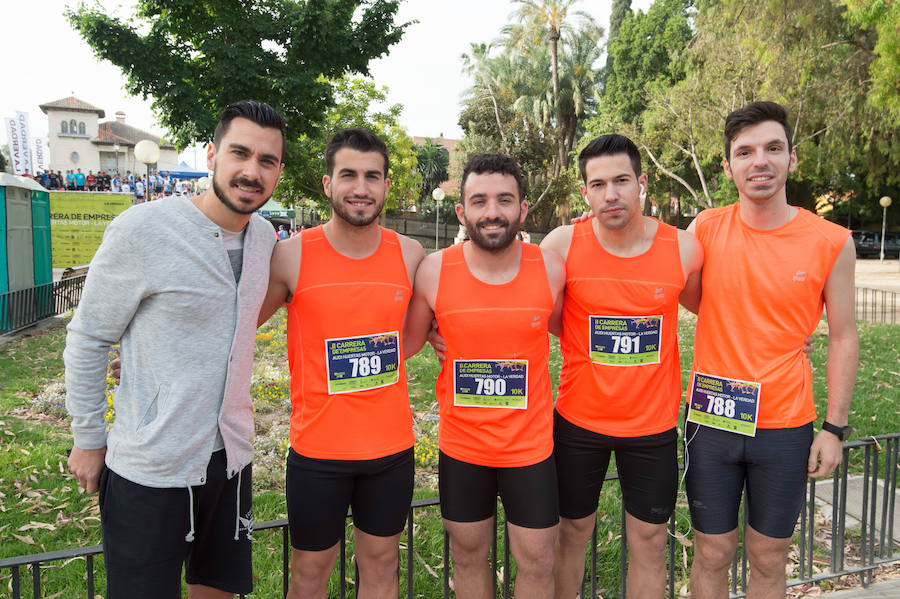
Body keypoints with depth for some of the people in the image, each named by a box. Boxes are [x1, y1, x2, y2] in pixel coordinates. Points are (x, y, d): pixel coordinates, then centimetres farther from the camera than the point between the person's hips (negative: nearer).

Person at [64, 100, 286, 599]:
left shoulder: (264, 236, 2)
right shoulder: (141, 230, -17)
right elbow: (87, 339, -7)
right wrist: (88, 440, -1)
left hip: (230, 457, 6)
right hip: (149, 470, -5)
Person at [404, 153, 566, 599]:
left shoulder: (550, 268, -9)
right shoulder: (434, 271, -11)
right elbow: (406, 341, 4)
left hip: (530, 445, 0)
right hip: (460, 445, 0)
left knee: (537, 563, 12)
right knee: (468, 554, 18)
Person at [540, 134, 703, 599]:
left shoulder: (684, 249, -8)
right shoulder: (563, 245, -12)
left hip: (653, 422, 1)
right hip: (578, 419, 0)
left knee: (649, 541, 13)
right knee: (573, 531, 16)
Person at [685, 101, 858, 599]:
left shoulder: (830, 242, -5)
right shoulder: (706, 229, -4)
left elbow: (843, 338, 1)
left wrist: (834, 428, -1)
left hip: (786, 427, 0)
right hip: (711, 420, 0)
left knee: (768, 559, 15)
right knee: (712, 555, 13)